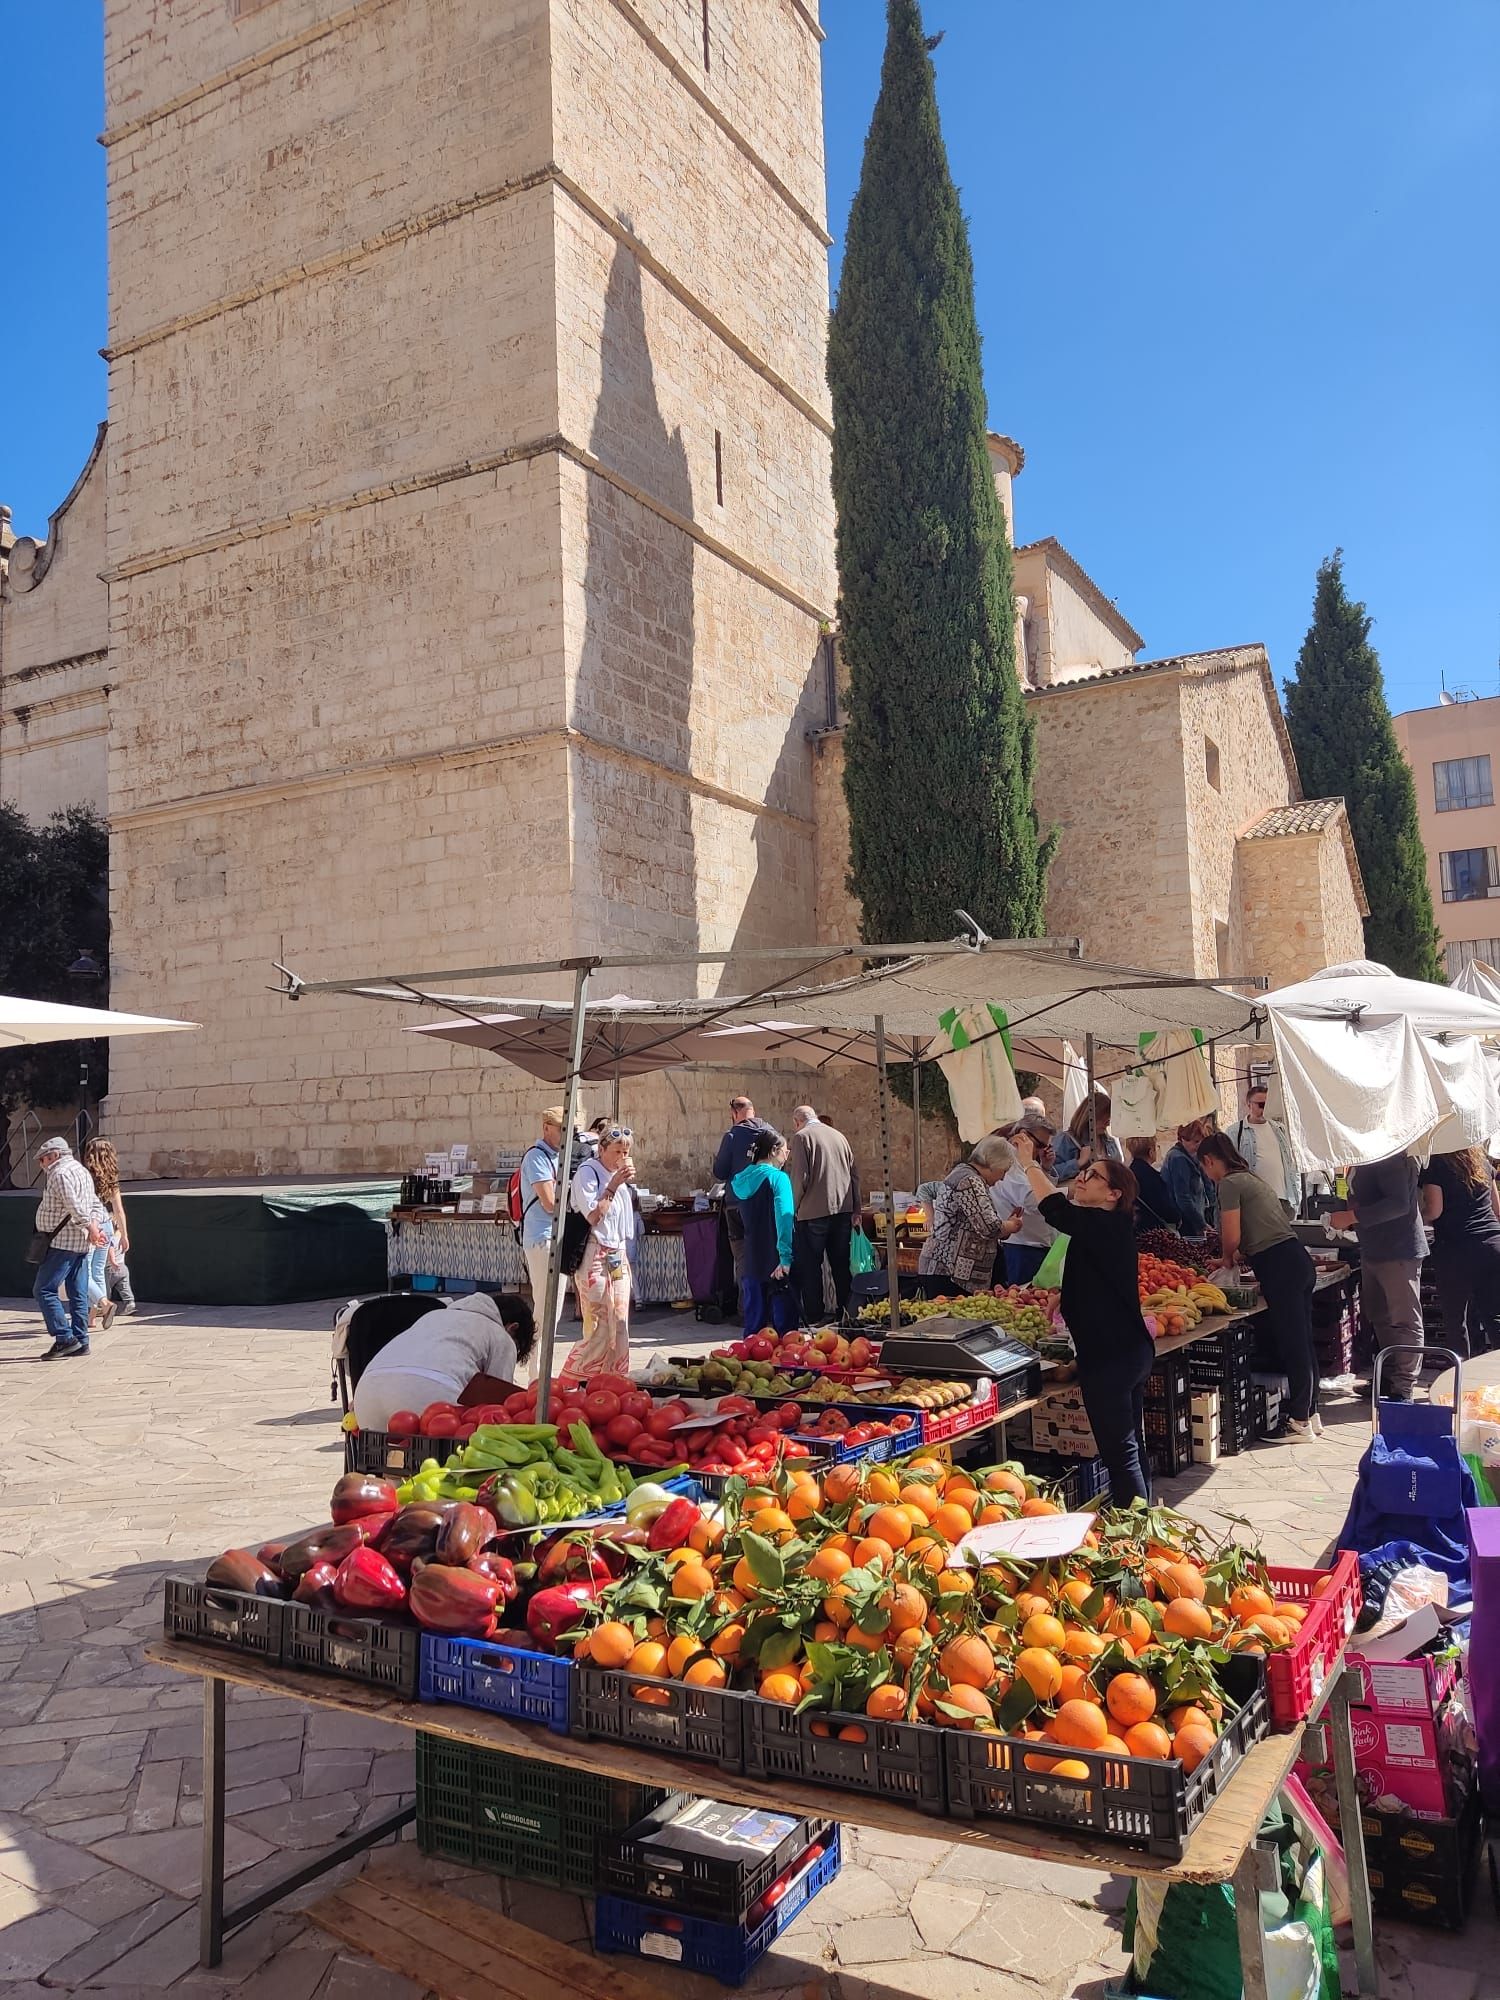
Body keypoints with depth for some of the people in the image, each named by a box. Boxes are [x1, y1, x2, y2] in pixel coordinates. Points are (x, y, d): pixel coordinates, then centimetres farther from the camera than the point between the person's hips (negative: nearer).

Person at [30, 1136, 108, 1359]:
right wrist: (95, 1225, 0)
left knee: (44, 1290, -6)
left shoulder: (60, 1173, -11)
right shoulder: (81, 1170, 20)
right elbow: (97, 1205, 16)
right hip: (81, 1243, 10)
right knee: (78, 1295, 9)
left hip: (63, 1242, -10)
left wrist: (90, 1227, -14)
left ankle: (65, 1338, -11)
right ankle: (80, 1341, 11)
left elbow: (75, 1206, -22)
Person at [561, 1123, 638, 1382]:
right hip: (595, 1257, -8)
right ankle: (567, 1383, 0)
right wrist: (614, 1184, -15)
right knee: (599, 1329, -9)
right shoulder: (587, 1173, -8)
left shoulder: (618, 1176, 14)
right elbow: (593, 1215, -16)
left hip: (618, 1256, 8)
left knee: (619, 1327, 6)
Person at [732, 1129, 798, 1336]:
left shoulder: (742, 1179, 8)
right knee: (783, 1319, 2)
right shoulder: (778, 1178, -12)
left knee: (754, 1318, 14)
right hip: (775, 1260, -6)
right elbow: (784, 1218, -22)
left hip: (752, 1260, 6)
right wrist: (786, 1257, -25)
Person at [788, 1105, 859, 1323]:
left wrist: (793, 1207, -1)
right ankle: (846, 1313, 17)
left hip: (813, 1211, -6)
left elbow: (799, 1178, -13)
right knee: (842, 1266, 13)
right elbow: (854, 1175, 13)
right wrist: (855, 1210, 17)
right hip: (843, 1209, 6)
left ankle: (813, 1319, 1)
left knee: (810, 1267, 1)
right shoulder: (838, 1136, 12)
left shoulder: (801, 1137, -5)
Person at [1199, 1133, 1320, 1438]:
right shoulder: (1252, 1178, 21)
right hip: (1298, 1260, 9)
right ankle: (1311, 1415, 23)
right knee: (1302, 1341, 14)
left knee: (1292, 1344, -3)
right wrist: (1239, 1255, 26)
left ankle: (1300, 1421, 4)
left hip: (1280, 1267, -9)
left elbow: (1232, 1238, -9)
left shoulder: (1229, 1184, -8)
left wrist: (1228, 1258, 10)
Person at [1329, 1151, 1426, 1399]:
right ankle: (1388, 1379, 29)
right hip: (1373, 1252, 11)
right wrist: (1346, 1217, 8)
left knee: (1404, 1321, -3)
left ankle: (1402, 1389, 1)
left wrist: (1352, 1217, -24)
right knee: (1379, 1317, 17)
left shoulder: (1392, 1157, -18)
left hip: (1399, 1251, -11)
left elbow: (1399, 1203, -27)